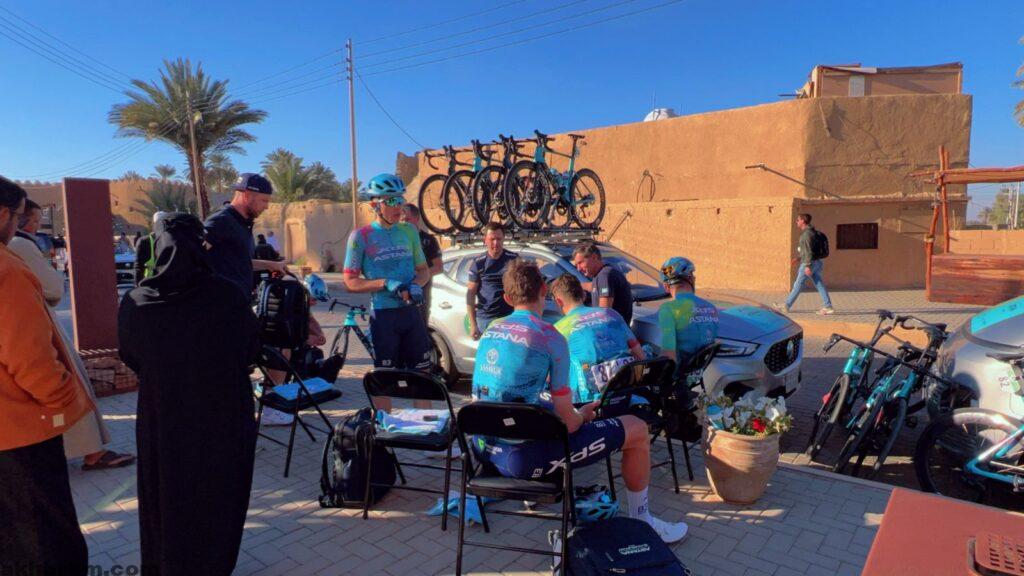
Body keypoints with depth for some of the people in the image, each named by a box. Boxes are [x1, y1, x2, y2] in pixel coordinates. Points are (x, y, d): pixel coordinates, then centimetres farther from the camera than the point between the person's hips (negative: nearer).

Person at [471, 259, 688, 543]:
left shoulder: (491, 329, 5)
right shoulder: (551, 338, -15)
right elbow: (568, 422, -13)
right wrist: (583, 416, 10)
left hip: (485, 447, 7)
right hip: (525, 456, -7)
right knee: (637, 429, 5)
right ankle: (640, 521, 23)